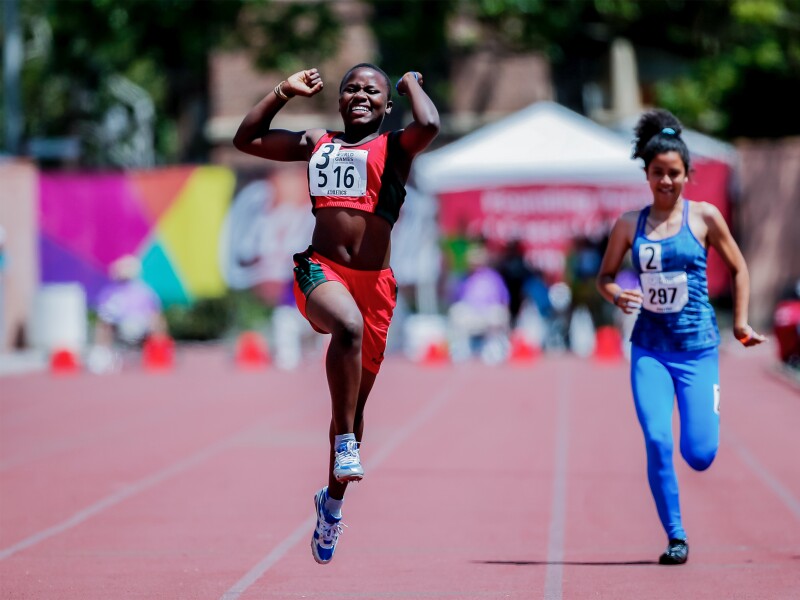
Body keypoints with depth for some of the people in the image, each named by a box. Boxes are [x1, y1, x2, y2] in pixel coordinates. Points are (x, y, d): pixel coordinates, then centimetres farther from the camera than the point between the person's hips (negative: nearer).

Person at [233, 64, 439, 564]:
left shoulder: (395, 148, 6)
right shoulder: (316, 144, 16)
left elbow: (430, 126, -17)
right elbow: (246, 139, 21)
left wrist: (412, 84, 2)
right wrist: (286, 91, 17)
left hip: (374, 283, 0)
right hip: (321, 272, 0)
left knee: (355, 400, 10)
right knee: (348, 325, -38)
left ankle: (333, 501, 29)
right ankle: (345, 444, -28)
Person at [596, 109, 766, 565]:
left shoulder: (704, 217, -1)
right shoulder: (630, 225, 3)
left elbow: (738, 268, 9)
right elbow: (605, 276, 11)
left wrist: (741, 323, 6)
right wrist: (617, 296, -11)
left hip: (698, 345, -1)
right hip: (650, 347, 1)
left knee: (700, 456, -4)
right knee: (657, 442, -15)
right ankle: (676, 537, -1)